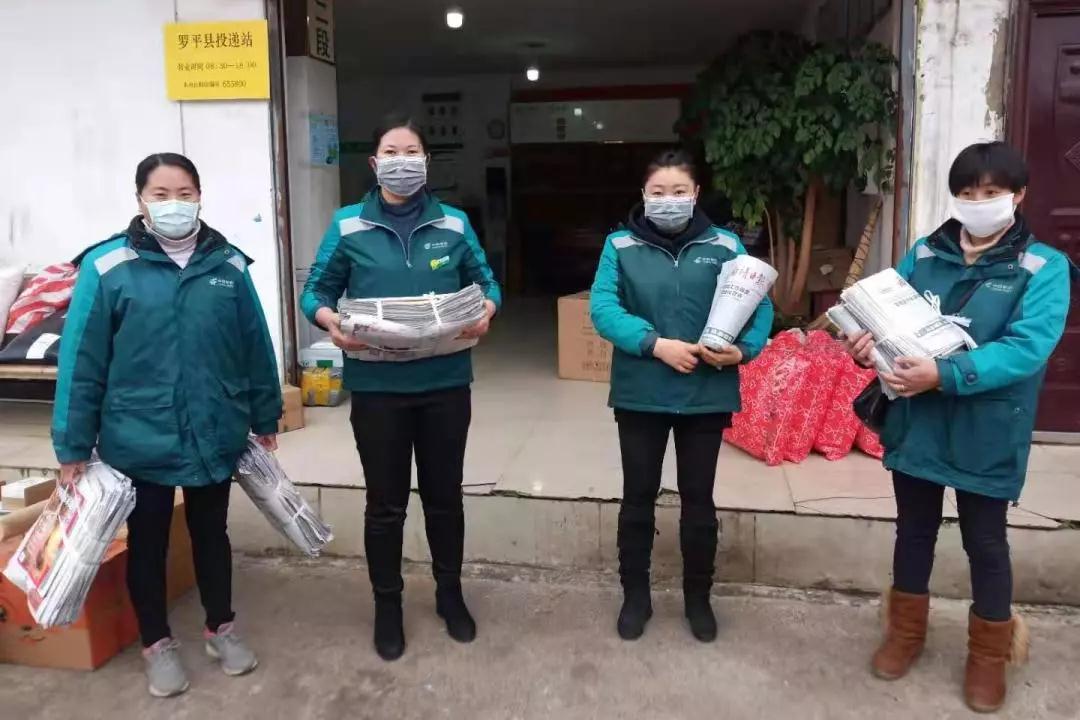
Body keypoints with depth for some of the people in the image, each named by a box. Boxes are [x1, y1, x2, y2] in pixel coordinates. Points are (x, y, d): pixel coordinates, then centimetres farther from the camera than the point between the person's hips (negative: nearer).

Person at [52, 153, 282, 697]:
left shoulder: (228, 265, -1)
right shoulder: (108, 268, -10)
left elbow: (256, 347, 6)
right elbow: (81, 361, -7)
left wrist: (265, 417, 10)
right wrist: (73, 446, -6)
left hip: (215, 437, 2)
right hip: (140, 441, -2)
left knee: (211, 533, 18)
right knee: (147, 541, 15)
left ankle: (221, 628, 38)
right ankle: (156, 643, 34)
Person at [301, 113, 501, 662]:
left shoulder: (454, 224, 2)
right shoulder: (348, 225, -1)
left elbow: (485, 282, 9)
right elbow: (317, 290, 3)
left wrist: (486, 312, -13)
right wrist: (328, 319, -18)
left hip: (445, 384, 1)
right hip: (377, 386, -1)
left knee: (445, 495, 15)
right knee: (385, 503, 10)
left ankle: (450, 593, 36)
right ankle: (387, 605, 31)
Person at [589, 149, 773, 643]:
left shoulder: (725, 246, 2)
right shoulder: (621, 245, -2)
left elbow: (759, 304, 0)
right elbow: (602, 308, -12)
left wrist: (745, 348, -19)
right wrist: (655, 344, -23)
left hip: (706, 394, 1)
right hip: (640, 393, 0)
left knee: (699, 500, 13)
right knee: (638, 498, 12)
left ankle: (698, 597, 32)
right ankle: (635, 595, 30)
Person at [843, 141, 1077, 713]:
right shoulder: (924, 254, 3)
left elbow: (1026, 348, -20)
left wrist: (945, 374, -31)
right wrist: (867, 339, -20)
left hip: (986, 434, -3)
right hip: (916, 423, 3)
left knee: (985, 543, 12)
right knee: (914, 530, 18)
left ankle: (989, 654, 34)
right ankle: (906, 632, 39)